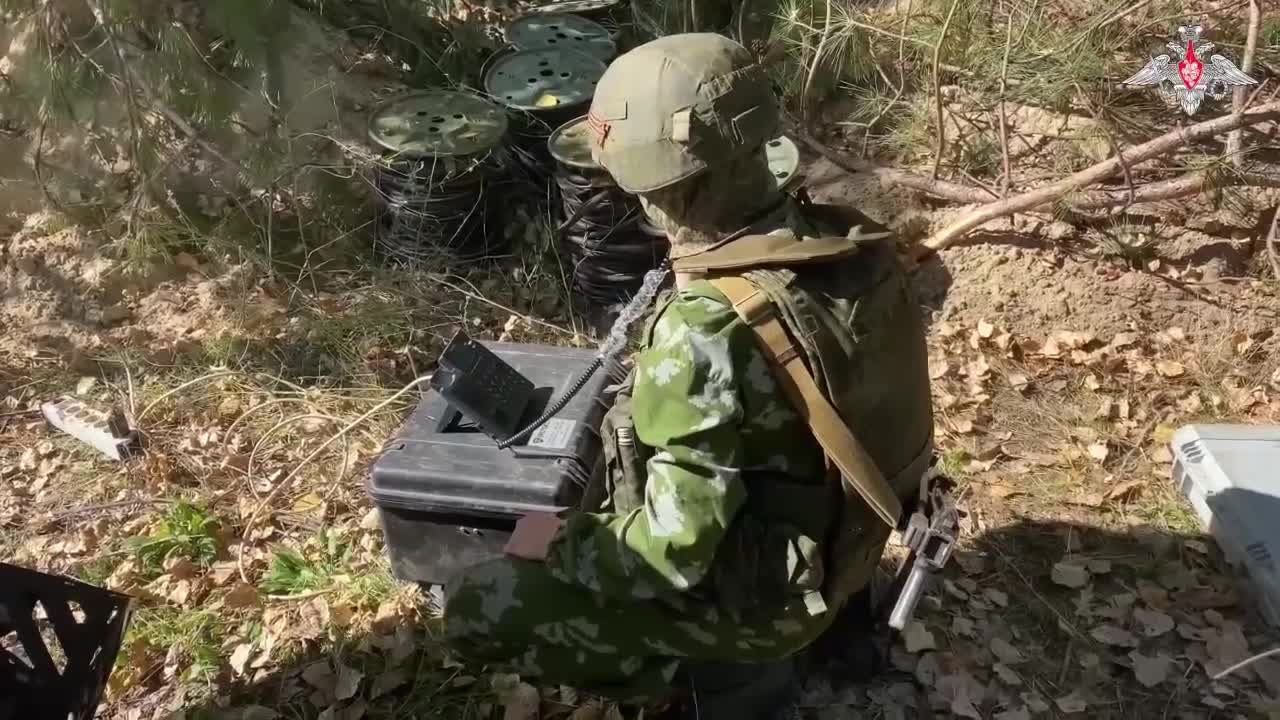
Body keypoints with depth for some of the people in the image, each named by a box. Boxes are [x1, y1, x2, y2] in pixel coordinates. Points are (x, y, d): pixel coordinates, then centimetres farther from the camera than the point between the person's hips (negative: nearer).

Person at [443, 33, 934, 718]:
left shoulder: (703, 331, -34)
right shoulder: (845, 239, -10)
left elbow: (674, 551, -30)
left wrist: (552, 541, -12)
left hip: (768, 593, -8)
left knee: (477, 608, -2)